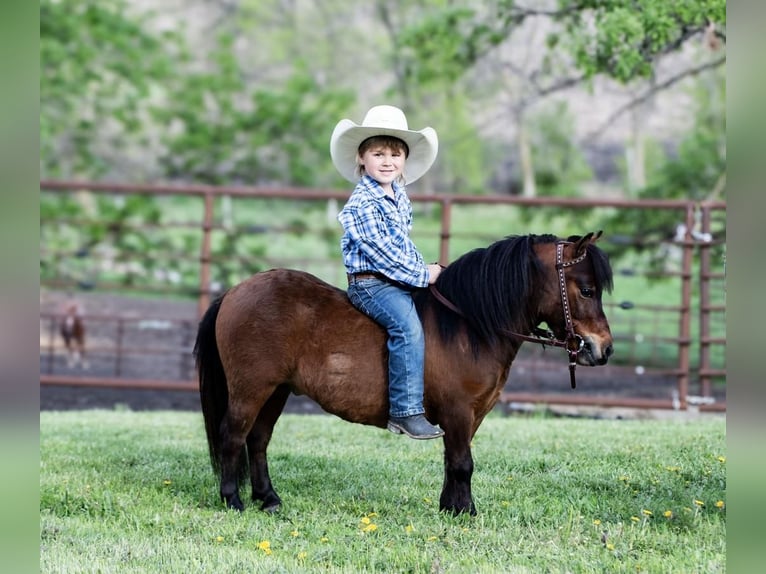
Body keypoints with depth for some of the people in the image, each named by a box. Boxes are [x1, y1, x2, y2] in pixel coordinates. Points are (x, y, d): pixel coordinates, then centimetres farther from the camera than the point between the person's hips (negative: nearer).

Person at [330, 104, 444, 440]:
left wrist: (424, 269, 8)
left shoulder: (399, 196, 13)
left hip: (400, 281, 10)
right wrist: (422, 275, -14)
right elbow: (382, 252, -19)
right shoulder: (362, 204, -14)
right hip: (370, 283, -9)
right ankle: (405, 411, -32)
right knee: (407, 325, -30)